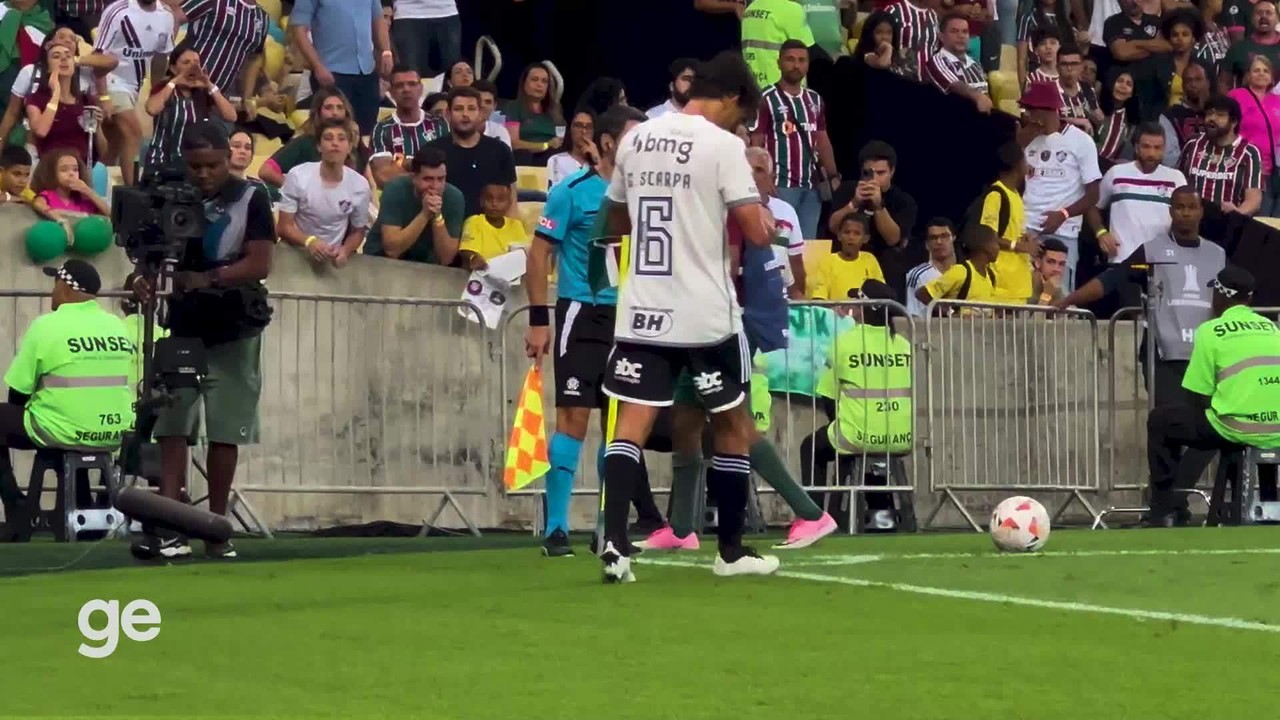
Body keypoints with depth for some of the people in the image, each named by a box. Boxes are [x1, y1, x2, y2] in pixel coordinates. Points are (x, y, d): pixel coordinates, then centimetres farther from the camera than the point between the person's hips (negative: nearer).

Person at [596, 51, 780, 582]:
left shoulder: (637, 139, 9)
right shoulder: (723, 145, -9)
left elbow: (614, 224, 22)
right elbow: (757, 234, -13)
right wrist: (761, 214, 8)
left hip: (641, 310, 4)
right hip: (706, 314, -4)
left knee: (631, 427, -1)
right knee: (732, 427, 13)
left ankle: (614, 543, -19)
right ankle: (731, 550, 18)